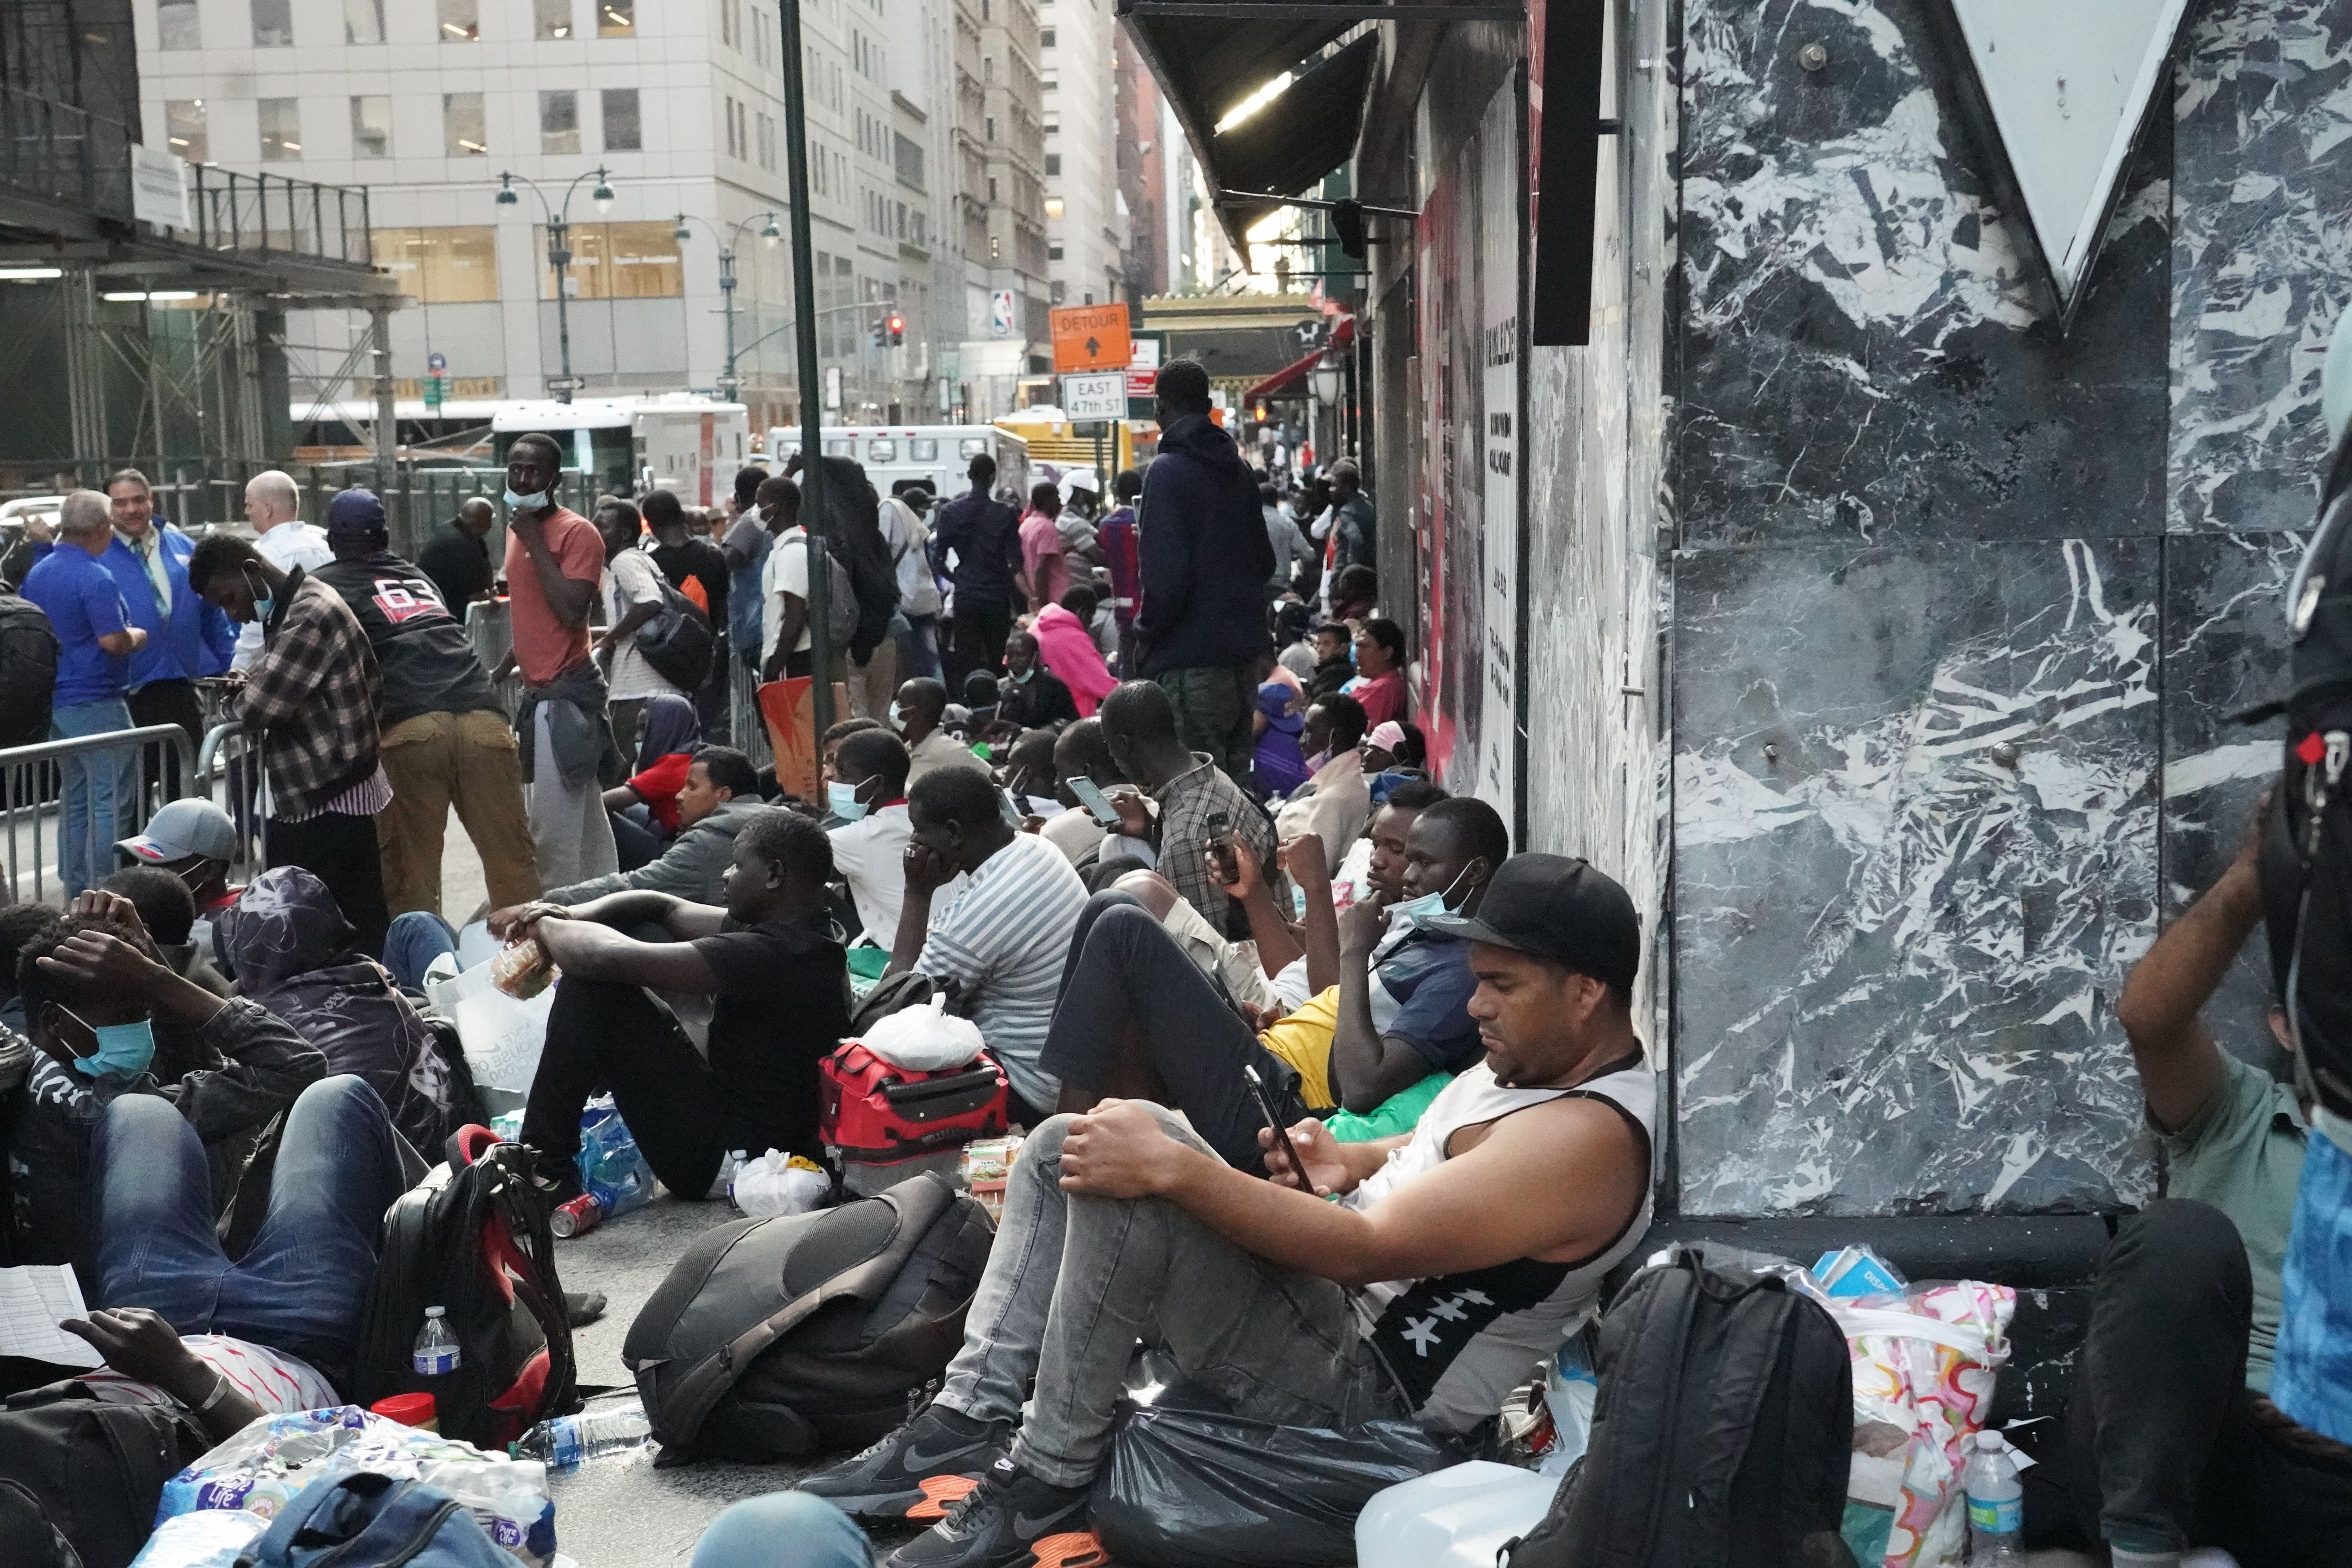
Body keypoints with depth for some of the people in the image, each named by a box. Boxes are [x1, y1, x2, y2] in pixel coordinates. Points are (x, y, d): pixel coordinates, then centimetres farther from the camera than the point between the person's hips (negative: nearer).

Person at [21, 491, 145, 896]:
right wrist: (138, 636, -3)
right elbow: (113, 641, -22)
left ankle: (76, 893, 21)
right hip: (95, 702, -9)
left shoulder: (36, 573, 11)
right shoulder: (96, 578, -17)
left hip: (55, 702, 9)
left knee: (75, 799, 16)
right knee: (108, 802, -4)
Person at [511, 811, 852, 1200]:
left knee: (593, 983, -13)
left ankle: (542, 1165, -4)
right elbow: (666, 907, 14)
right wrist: (573, 916, -1)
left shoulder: (773, 953, -25)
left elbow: (615, 957, -25)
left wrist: (544, 927, -6)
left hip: (721, 1156, -10)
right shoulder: (807, 934, 5)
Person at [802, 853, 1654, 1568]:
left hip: (1360, 1389, -11)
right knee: (1071, 1146, 6)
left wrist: (1167, 1165, -29)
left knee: (1129, 1185, -29)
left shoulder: (1585, 1136, -24)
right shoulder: (1532, 1061, 7)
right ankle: (972, 1416, -1)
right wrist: (1352, 1162, 3)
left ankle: (1046, 1481, -13)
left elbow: (1366, 1251, -30)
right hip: (1328, 1296, 11)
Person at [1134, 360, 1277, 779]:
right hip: (1243, 650, 8)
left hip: (1191, 655, -8)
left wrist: (1147, 630, -4)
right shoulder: (1237, 469, 12)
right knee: (1235, 771, 14)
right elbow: (1264, 561, 18)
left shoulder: (1168, 471, -11)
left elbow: (1165, 572, -17)